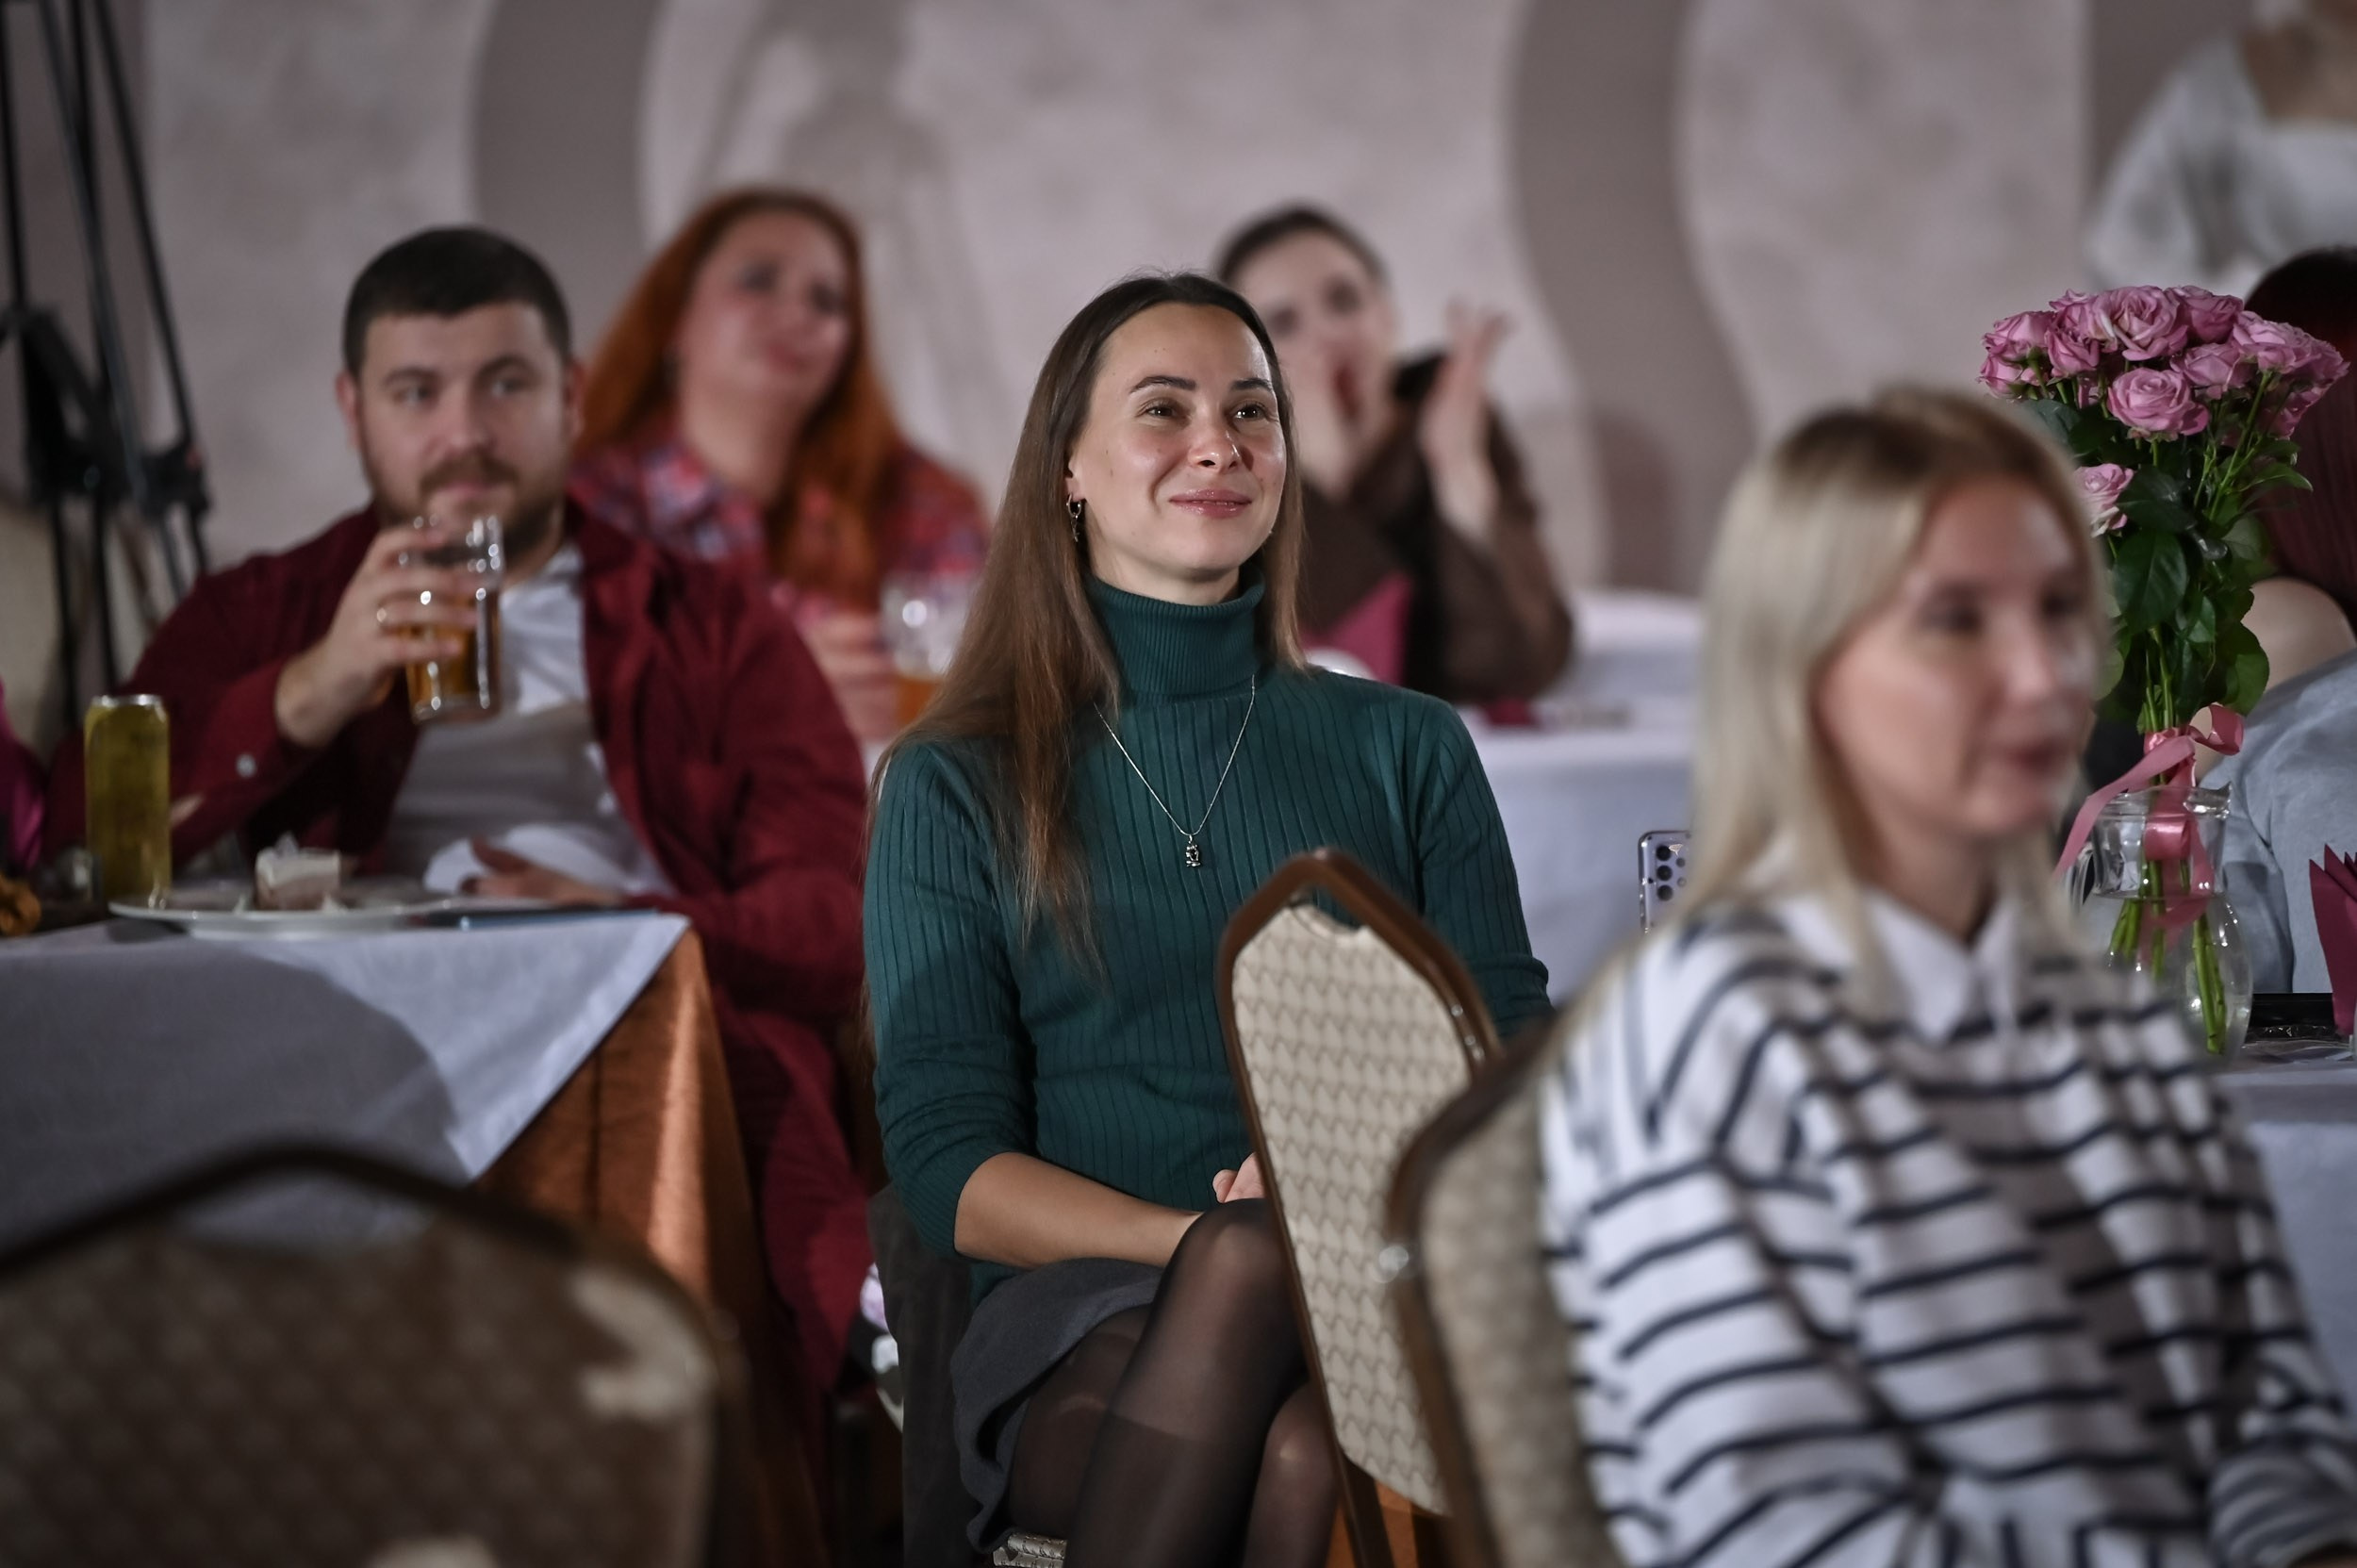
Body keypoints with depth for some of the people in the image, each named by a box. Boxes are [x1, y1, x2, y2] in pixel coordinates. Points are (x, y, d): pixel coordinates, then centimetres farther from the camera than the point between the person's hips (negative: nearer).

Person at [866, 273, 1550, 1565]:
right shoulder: (957, 789, 13)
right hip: (1081, 1333, -1)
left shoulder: (1407, 751, 20)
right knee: (1249, 1267, -38)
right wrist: (1203, 1240, -15)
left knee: (1307, 1452, -37)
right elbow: (948, 1166, 4)